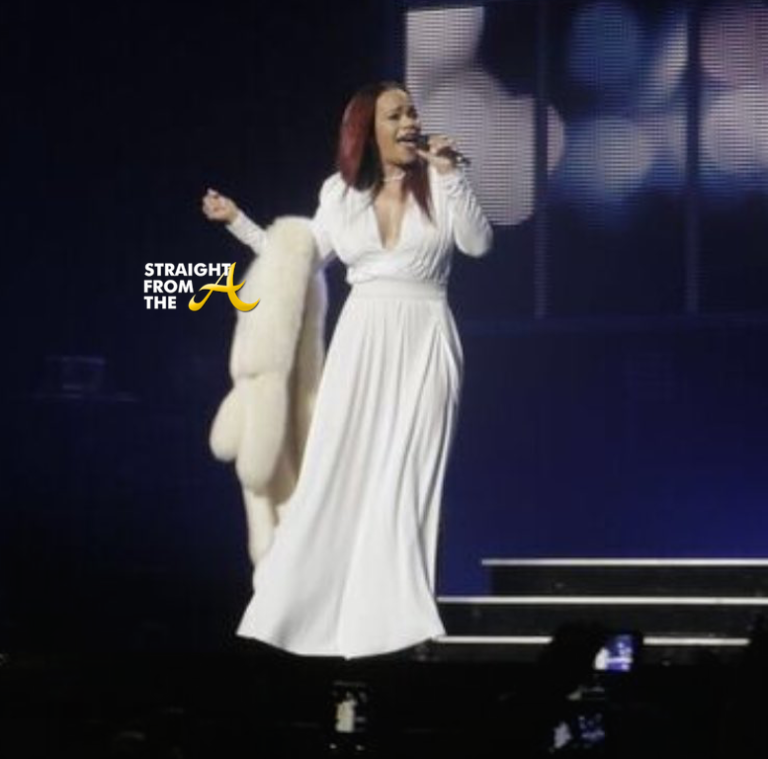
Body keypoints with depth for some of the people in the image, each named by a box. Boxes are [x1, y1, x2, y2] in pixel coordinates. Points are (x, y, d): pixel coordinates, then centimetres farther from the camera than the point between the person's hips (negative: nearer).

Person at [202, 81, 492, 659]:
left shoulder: (438, 182, 0)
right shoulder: (340, 193, 7)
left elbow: (479, 244, -12)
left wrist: (451, 174, -18)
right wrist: (235, 220, 13)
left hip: (424, 344, -2)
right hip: (362, 345, 2)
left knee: (407, 477, -4)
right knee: (335, 475, 0)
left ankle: (394, 618, -3)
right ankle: (305, 607, 8)